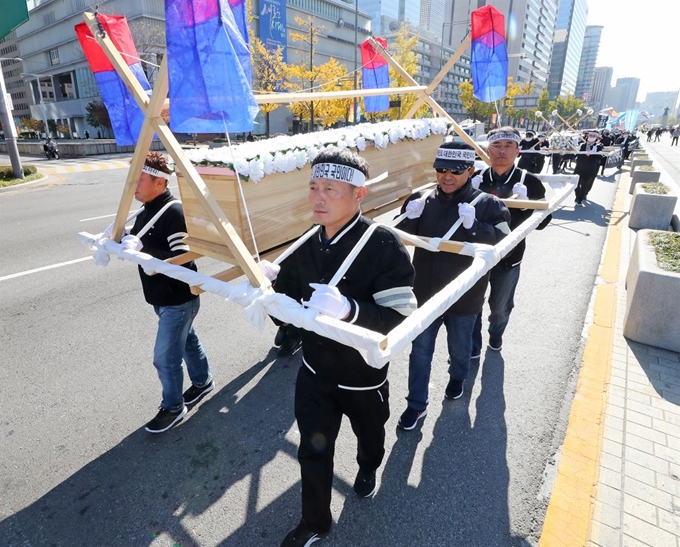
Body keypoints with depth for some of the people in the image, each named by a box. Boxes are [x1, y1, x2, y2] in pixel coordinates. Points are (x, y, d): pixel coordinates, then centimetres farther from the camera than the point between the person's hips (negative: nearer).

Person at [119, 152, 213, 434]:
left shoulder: (174, 212, -24)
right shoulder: (146, 212, 6)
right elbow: (139, 243, 19)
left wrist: (141, 248, -34)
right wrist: (121, 237, 1)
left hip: (179, 299, -10)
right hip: (161, 297, 10)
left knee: (165, 356, 1)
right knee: (187, 340, 25)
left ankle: (173, 407, 23)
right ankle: (203, 381, 46)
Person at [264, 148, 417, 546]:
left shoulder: (385, 246, -27)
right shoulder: (308, 244, -8)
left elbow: (403, 319, -31)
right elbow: (288, 296, 7)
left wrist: (348, 310, -47)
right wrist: (271, 279, -14)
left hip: (363, 378, -3)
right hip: (314, 372, 3)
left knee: (369, 434, 28)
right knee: (314, 450, 14)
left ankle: (368, 469, 64)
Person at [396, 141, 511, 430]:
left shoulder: (488, 204, -9)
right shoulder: (422, 198, -3)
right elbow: (403, 238, 2)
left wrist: (473, 226, -31)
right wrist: (410, 219, -19)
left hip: (463, 297, -1)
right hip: (425, 292, 2)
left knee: (459, 346, 22)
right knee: (420, 350, 11)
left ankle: (457, 377, 55)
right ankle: (416, 404, 27)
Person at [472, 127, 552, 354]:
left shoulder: (529, 182, -9)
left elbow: (542, 221, -7)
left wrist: (526, 205, -26)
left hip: (509, 258, 0)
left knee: (501, 306, 19)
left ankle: (496, 336, 50)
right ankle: (472, 346, 36)